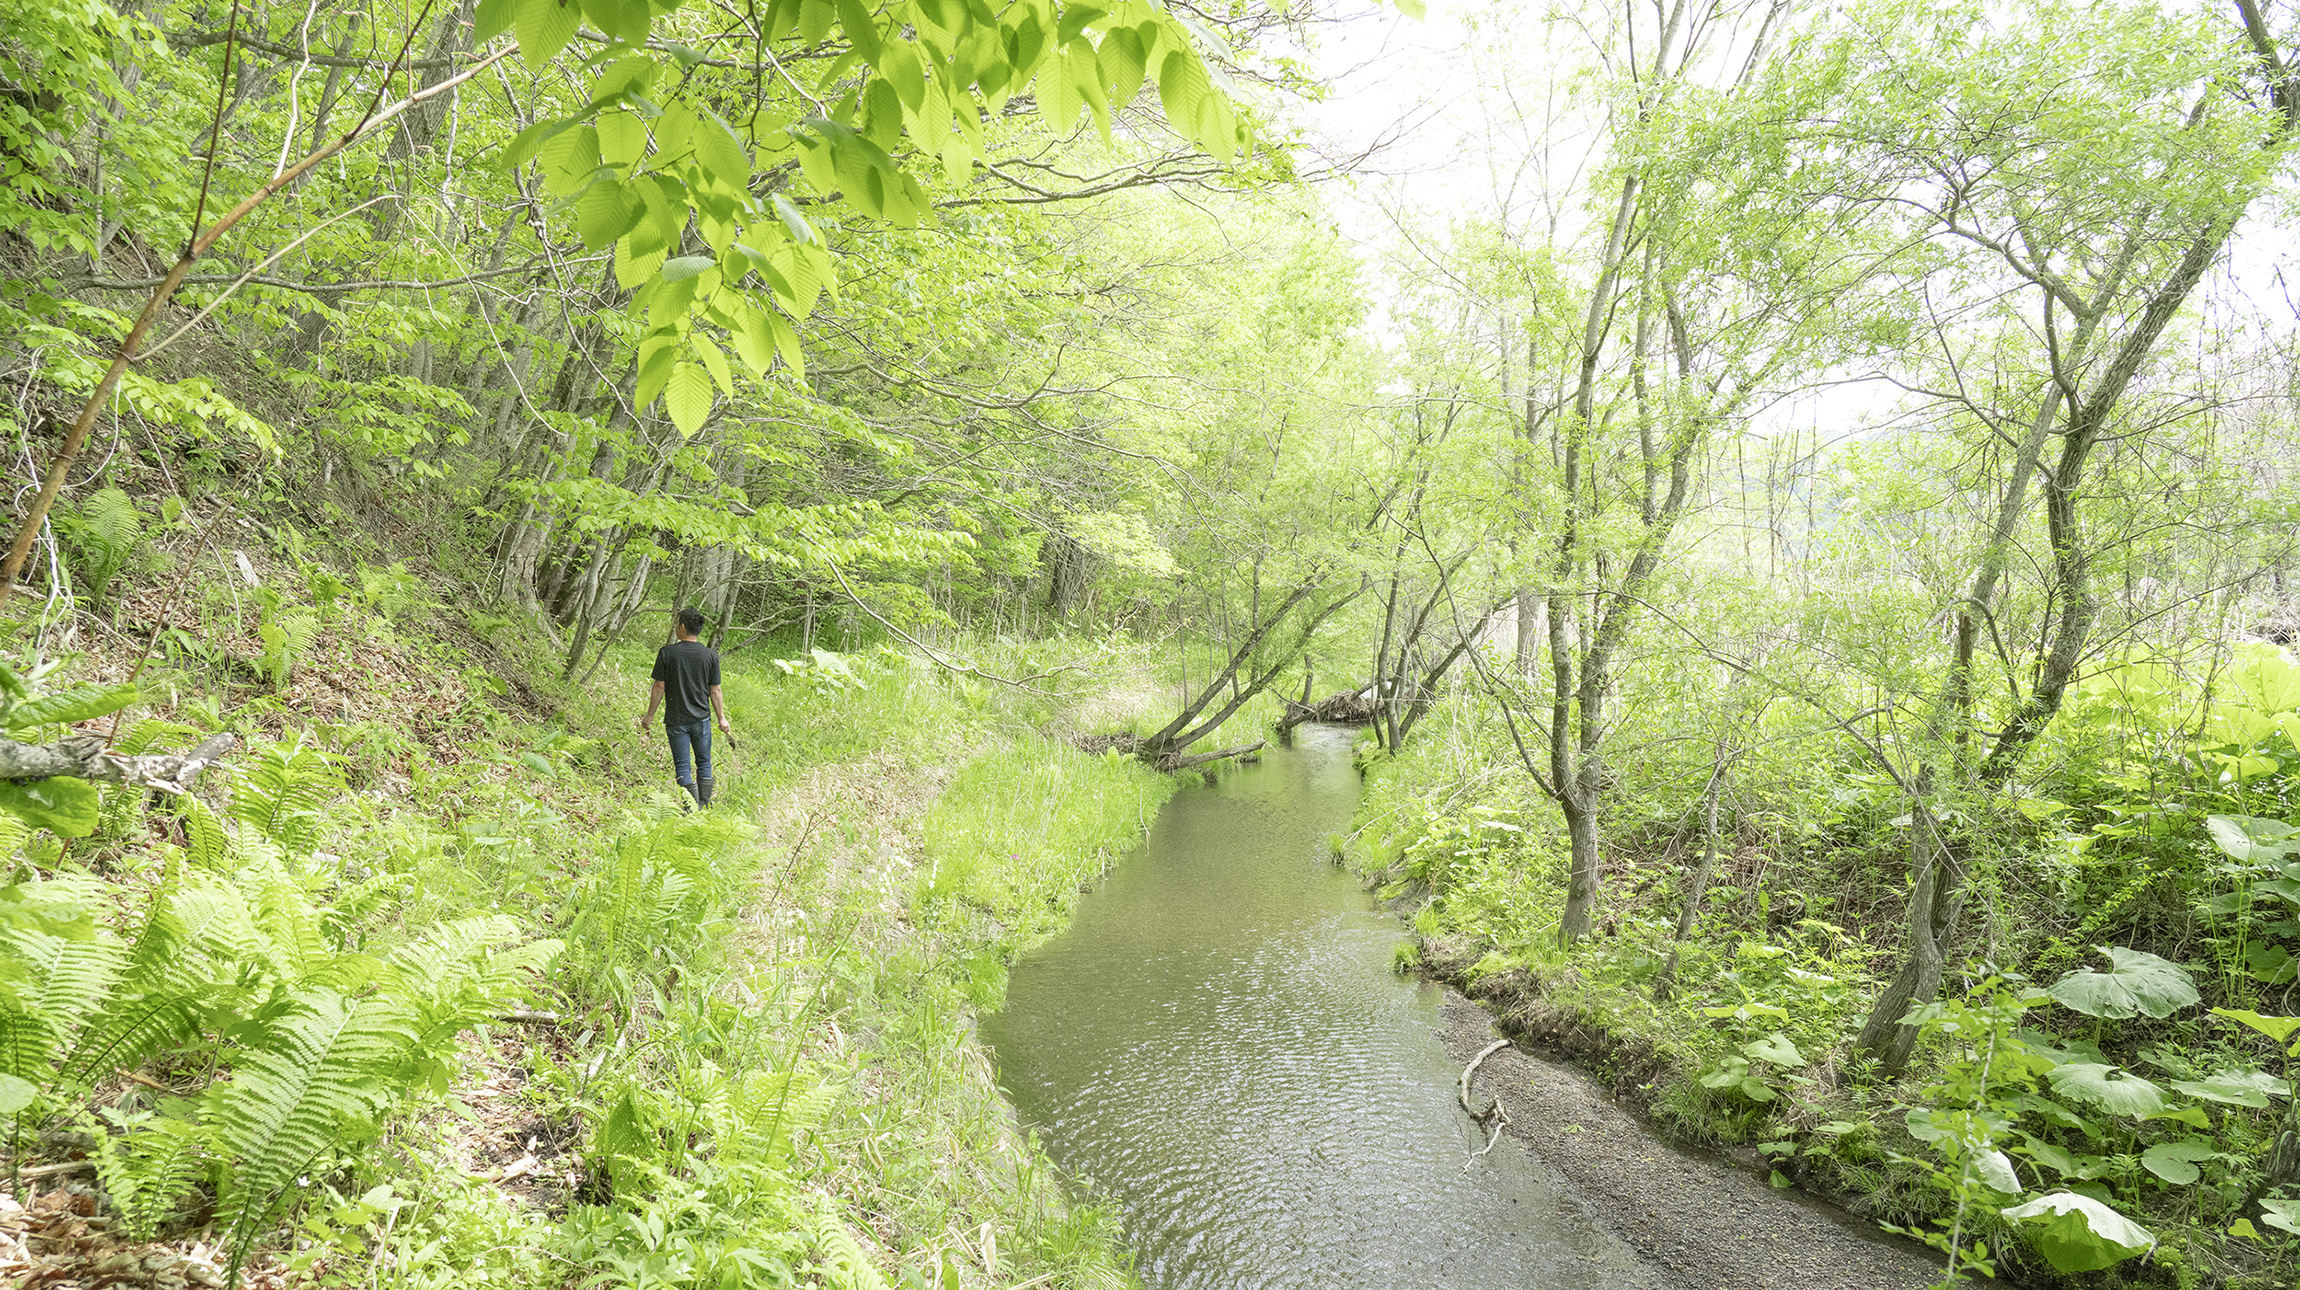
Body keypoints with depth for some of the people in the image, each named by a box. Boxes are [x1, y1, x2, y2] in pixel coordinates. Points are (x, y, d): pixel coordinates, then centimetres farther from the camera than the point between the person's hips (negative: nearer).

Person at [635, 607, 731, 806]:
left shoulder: (667, 653, -8)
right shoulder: (710, 655, -3)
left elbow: (659, 687, -6)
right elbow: (715, 690, 1)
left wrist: (650, 715, 5)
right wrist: (722, 718, 9)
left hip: (676, 719, -2)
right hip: (702, 718, 2)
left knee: (682, 767, 4)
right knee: (704, 762, 13)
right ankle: (704, 808, 14)